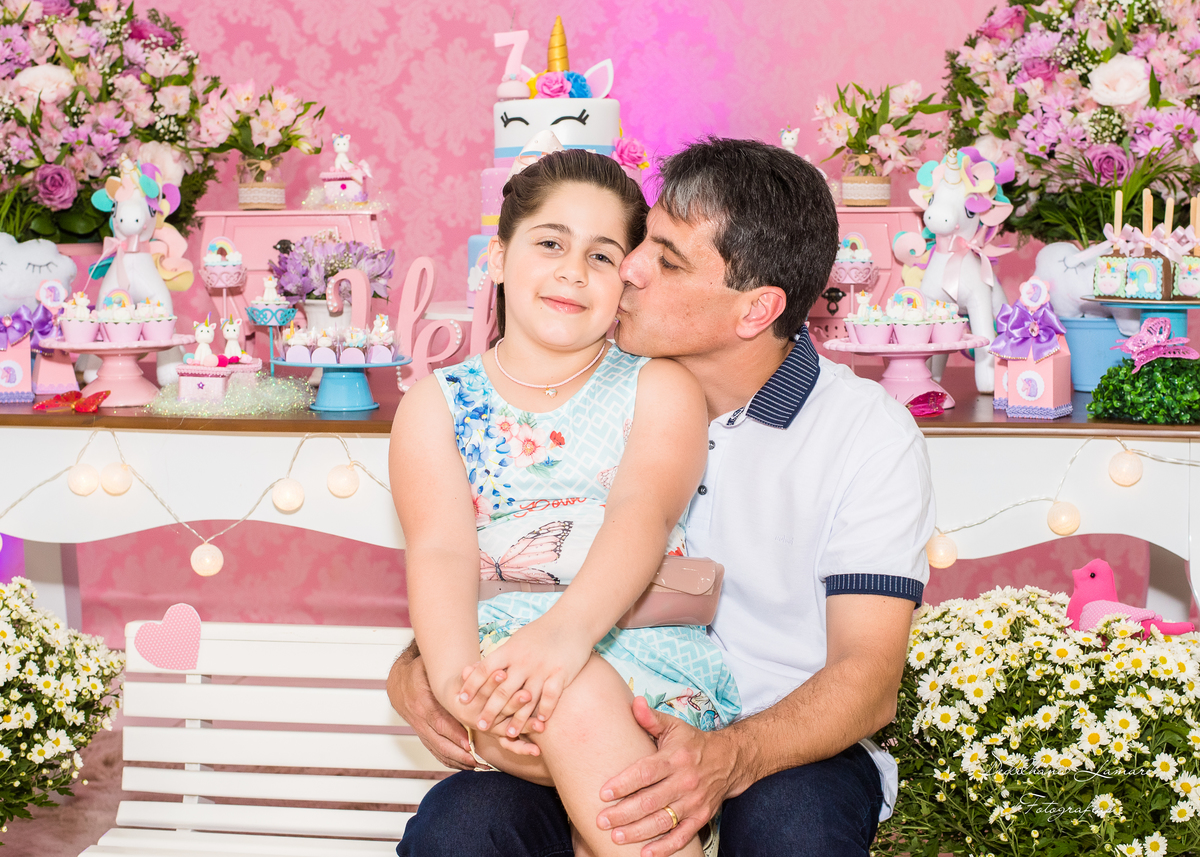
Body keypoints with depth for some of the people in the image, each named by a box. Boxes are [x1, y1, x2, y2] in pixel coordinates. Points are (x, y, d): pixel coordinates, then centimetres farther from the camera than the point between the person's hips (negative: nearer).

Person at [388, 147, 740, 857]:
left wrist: (567, 627, -31)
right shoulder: (438, 404, 15)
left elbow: (642, 514, -9)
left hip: (643, 645, 0)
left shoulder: (660, 387, 12)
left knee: (579, 697, -34)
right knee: (575, 706, -33)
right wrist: (454, 676, -25)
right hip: (497, 640, 0)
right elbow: (440, 550, -2)